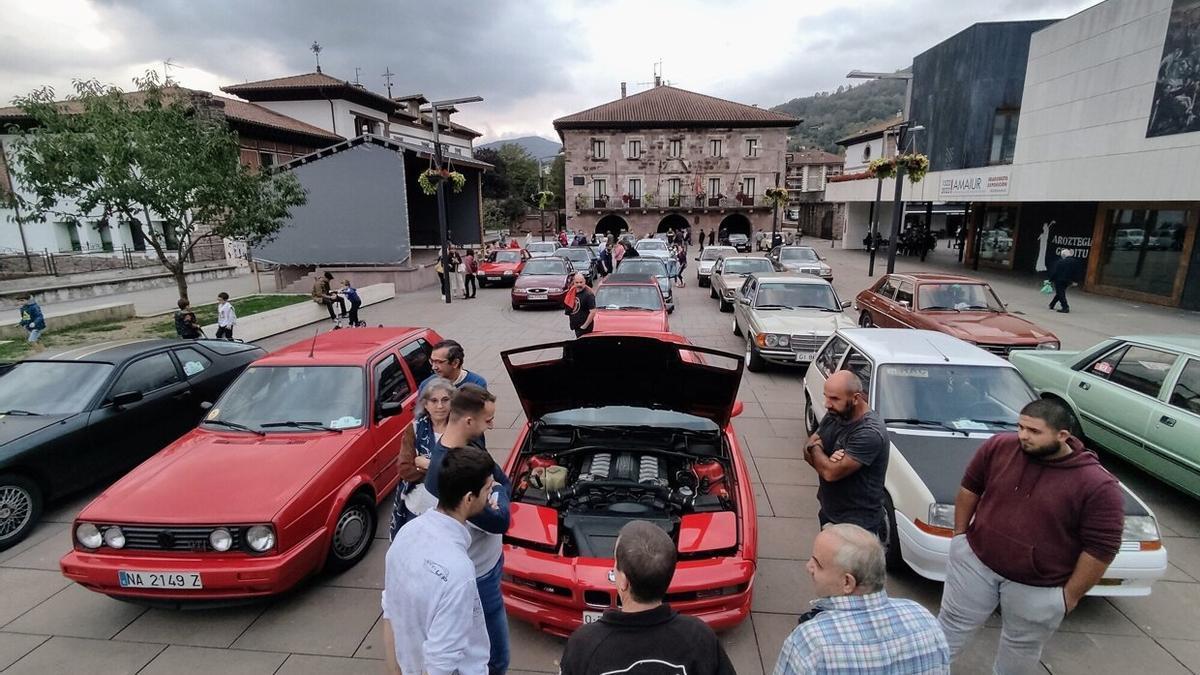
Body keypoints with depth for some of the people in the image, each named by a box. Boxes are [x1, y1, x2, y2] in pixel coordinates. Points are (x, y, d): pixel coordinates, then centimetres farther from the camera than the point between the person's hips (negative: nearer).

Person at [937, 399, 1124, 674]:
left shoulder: (1098, 486, -20)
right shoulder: (998, 446, -11)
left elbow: (1101, 548, -14)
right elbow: (970, 488, 3)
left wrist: (1070, 594, -9)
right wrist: (960, 534, 5)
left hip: (1038, 589, -2)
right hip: (975, 560, 2)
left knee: (1021, 647, 21)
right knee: (952, 624, 15)